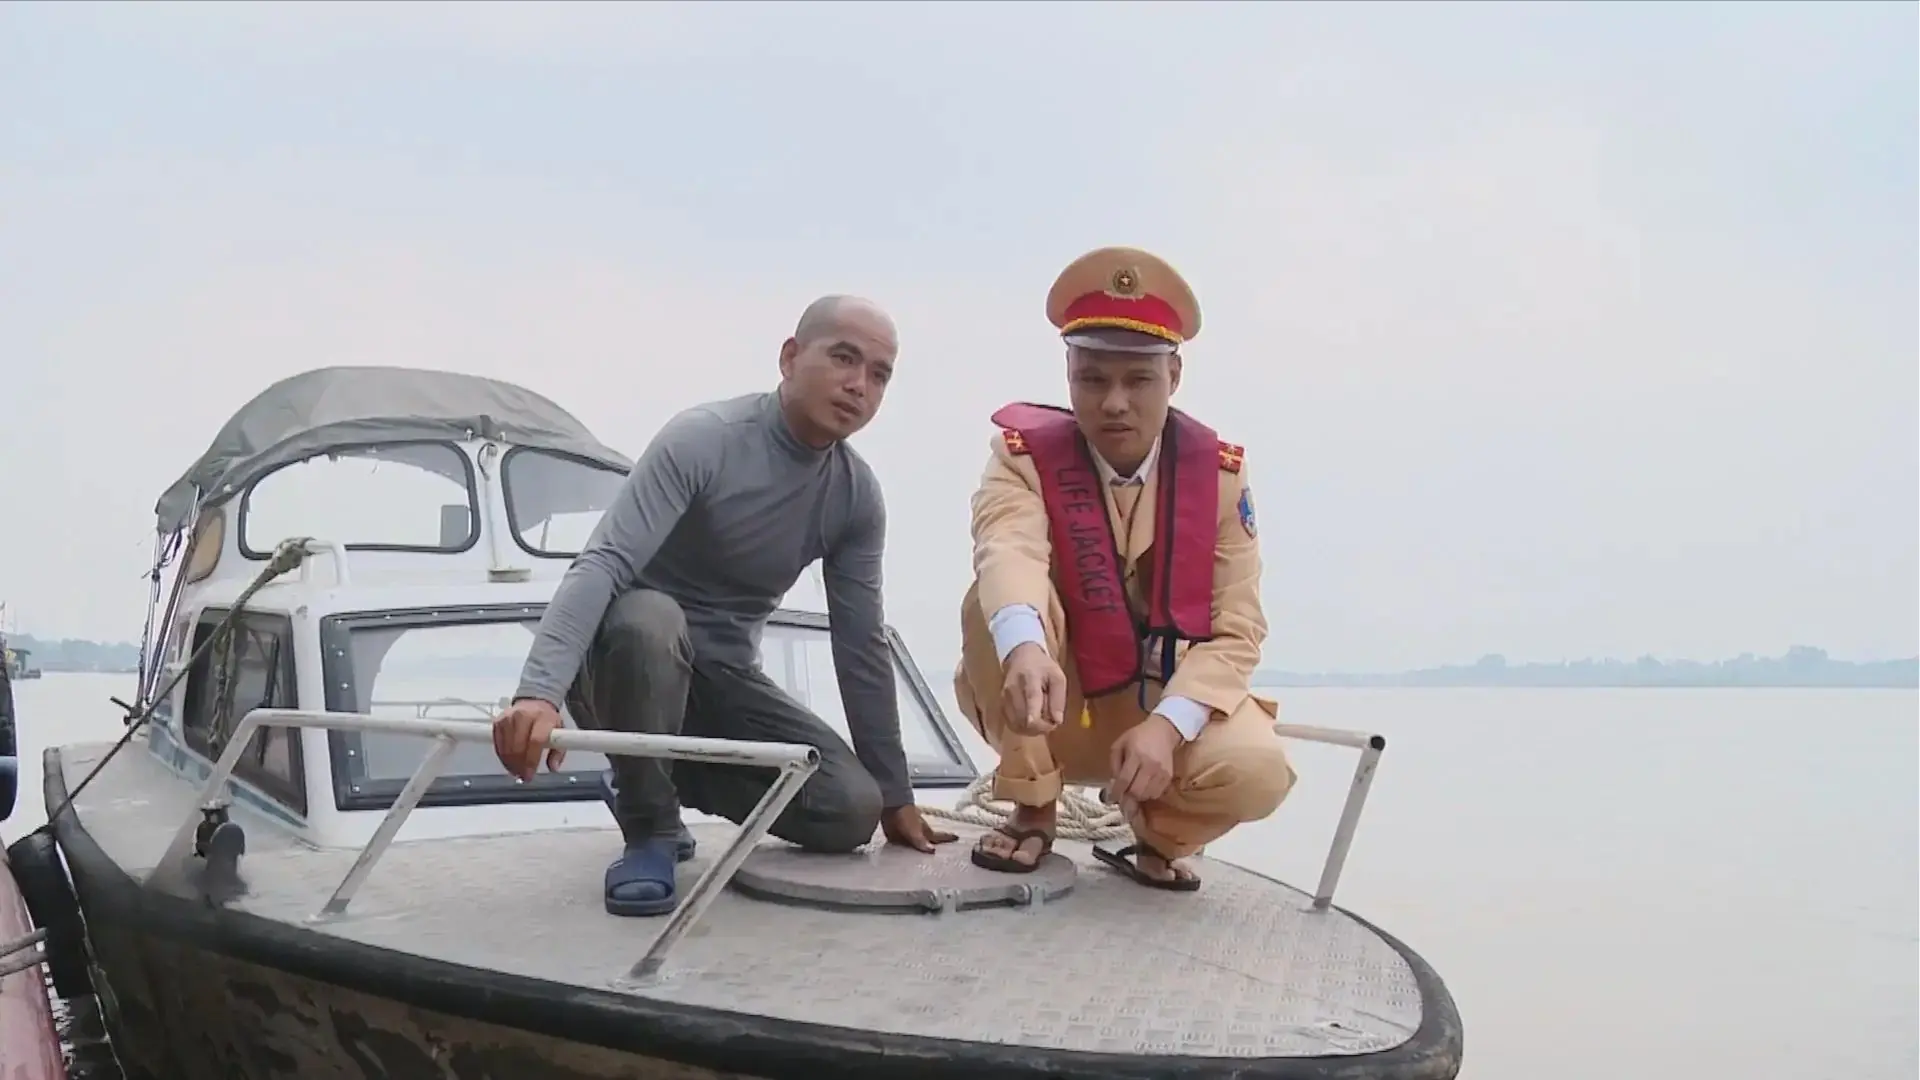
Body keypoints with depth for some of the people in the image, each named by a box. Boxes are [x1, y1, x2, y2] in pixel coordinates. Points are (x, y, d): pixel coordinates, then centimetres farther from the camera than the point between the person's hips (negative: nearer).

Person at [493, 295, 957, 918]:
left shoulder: (858, 497, -4)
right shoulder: (703, 440, -21)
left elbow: (862, 647, 1)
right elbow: (602, 567, -32)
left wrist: (894, 796, 2)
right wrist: (540, 692, -49)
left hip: (723, 681, 5)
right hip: (627, 658, -5)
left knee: (850, 810, -13)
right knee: (648, 617, -40)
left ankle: (671, 776, 11)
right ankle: (649, 828, -16)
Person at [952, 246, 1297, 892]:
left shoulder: (1220, 474, -8)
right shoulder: (1024, 454, -14)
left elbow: (1237, 630, -12)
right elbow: (1009, 550, -37)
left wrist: (1167, 724, -29)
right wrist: (1026, 650, -60)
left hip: (1169, 707, 1)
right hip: (1056, 711, 0)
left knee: (1255, 772, -31)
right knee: (995, 604, -30)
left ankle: (1158, 830, 6)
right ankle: (1032, 809, -9)